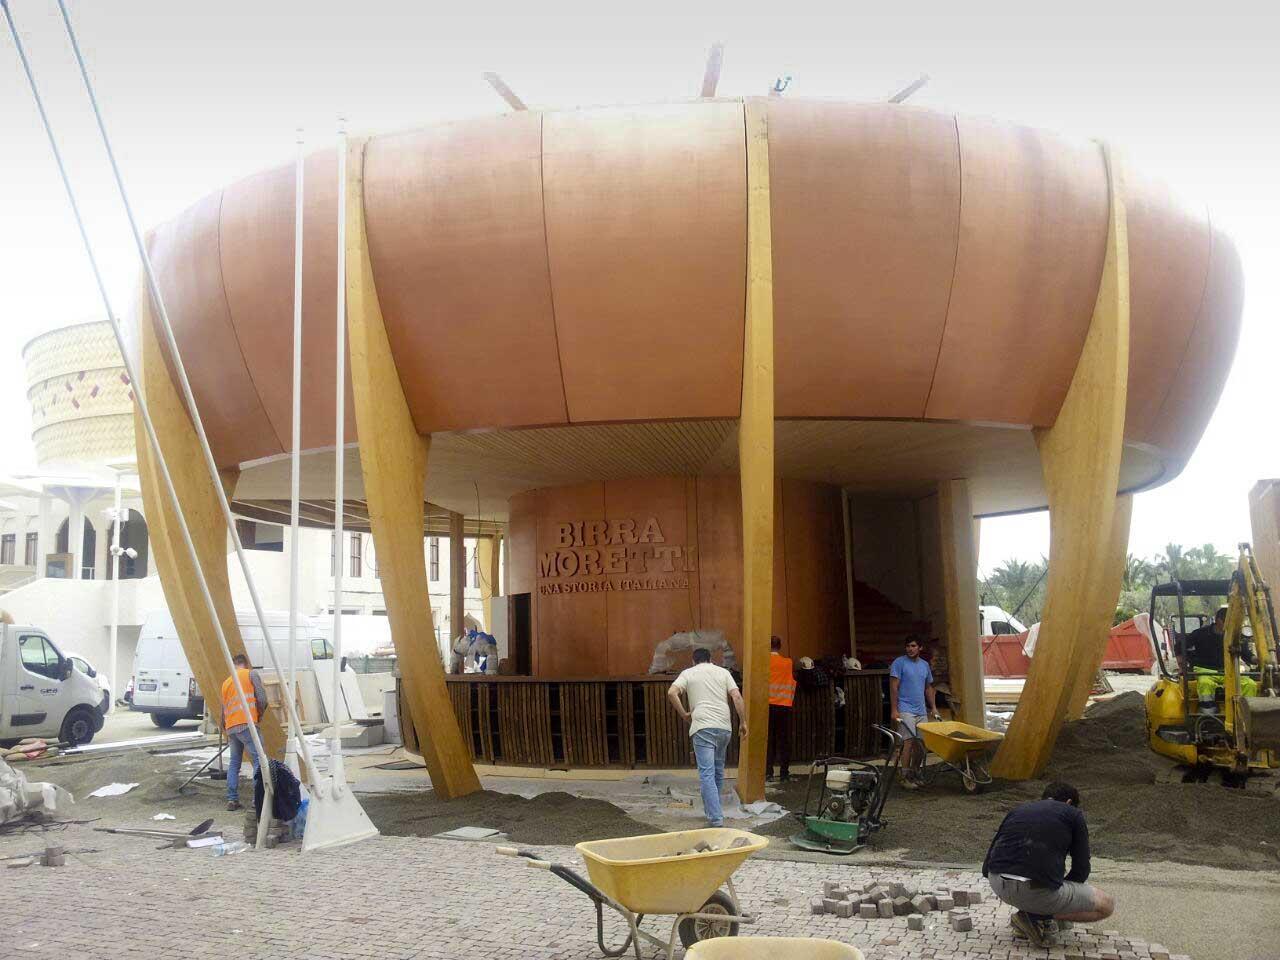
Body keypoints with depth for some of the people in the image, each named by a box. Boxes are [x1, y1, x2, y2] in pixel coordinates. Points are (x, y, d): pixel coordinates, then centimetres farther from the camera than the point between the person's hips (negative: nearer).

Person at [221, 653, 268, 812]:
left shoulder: (226, 682, 23)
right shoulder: (251, 674, 5)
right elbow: (262, 698, -7)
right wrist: (261, 715, 12)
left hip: (230, 727, 7)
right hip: (247, 724, -6)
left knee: (234, 763, 16)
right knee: (259, 760, -7)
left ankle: (232, 799, 13)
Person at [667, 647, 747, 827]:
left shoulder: (688, 673, 10)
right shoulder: (723, 672, 15)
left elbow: (672, 693, -7)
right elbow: (737, 697, 3)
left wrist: (684, 714, 3)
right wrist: (743, 722, 6)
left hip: (703, 727, -3)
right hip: (724, 727, 4)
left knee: (707, 773, -7)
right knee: (718, 771, 19)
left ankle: (715, 818, -14)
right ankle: (712, 809, 29)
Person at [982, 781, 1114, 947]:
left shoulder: (1018, 809, 24)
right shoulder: (1073, 815, 14)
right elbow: (1081, 869, 13)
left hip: (996, 885, 6)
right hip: (1037, 891, -6)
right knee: (1106, 905, 16)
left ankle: (1031, 909, 22)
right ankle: (1036, 916, 4)